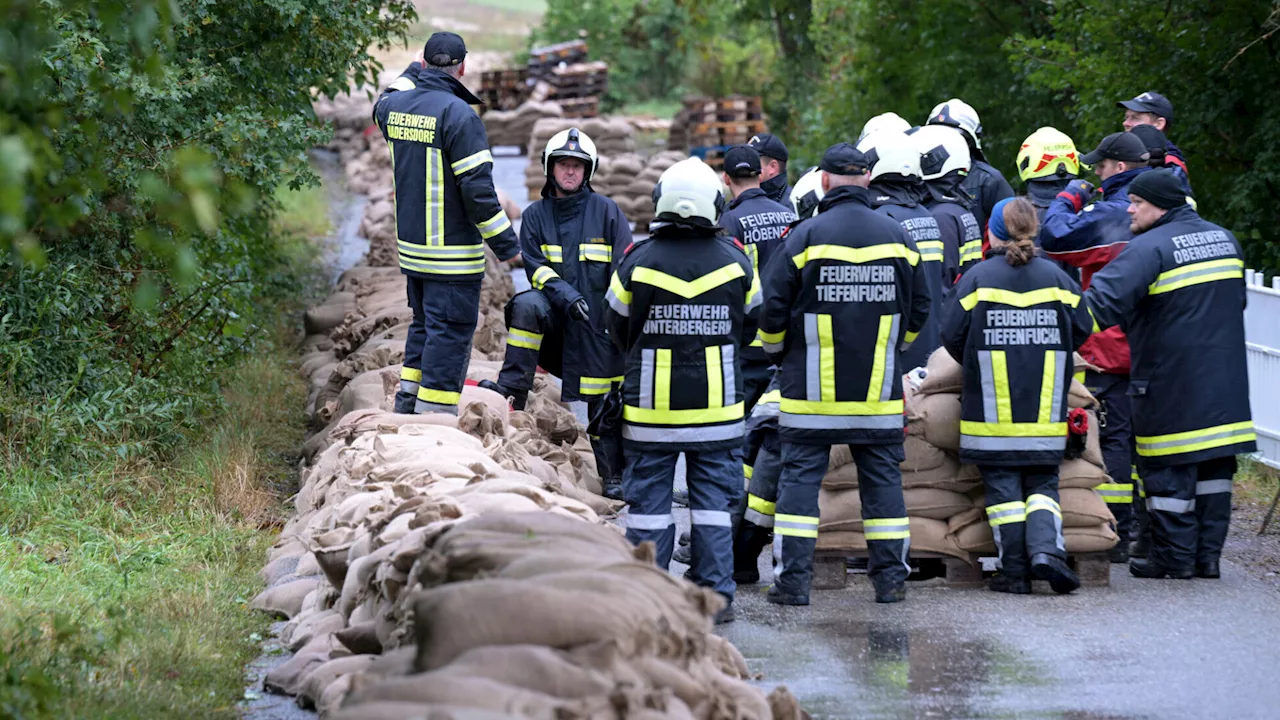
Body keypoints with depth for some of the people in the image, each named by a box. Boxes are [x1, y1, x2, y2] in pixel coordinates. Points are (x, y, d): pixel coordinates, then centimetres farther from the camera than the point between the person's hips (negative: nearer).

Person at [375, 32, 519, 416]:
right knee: (448, 338, -2)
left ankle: (406, 409, 25)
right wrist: (506, 245, -12)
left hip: (411, 247, 7)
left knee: (424, 327, 22)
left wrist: (412, 75, 41)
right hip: (452, 253, -7)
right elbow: (477, 188, -19)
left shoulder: (394, 106, 3)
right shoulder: (459, 114, -18)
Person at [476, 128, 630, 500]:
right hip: (556, 316, 2)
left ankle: (614, 474, 8)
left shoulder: (606, 211, 3)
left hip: (596, 320, -2)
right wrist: (564, 294, -19)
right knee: (527, 305, -30)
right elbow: (535, 266, -1)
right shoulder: (536, 215, 8)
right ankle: (513, 389, -26)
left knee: (602, 398, -2)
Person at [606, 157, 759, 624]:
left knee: (649, 500, 7)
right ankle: (716, 594, 6)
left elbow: (618, 330, 6)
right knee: (714, 502, 7)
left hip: (650, 409, -1)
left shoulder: (638, 261, -7)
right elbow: (751, 326, 11)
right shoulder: (735, 261, -4)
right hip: (718, 409, 1)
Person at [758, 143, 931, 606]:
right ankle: (891, 578, 11)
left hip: (811, 389, -3)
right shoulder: (897, 237, 3)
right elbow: (919, 309, 12)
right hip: (878, 391, 3)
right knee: (883, 479, 10)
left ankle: (793, 580, -2)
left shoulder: (806, 236, -8)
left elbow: (773, 309, -6)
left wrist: (778, 353, 13)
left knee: (800, 476, 2)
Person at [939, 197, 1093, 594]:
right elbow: (1081, 330, 7)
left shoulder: (978, 278, -5)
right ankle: (1046, 547, -14)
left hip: (991, 410, -2)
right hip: (1045, 413, 2)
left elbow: (952, 335, -6)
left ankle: (1015, 572, 2)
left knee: (1003, 487, 5)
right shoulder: (1056, 278, 3)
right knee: (1043, 485, 11)